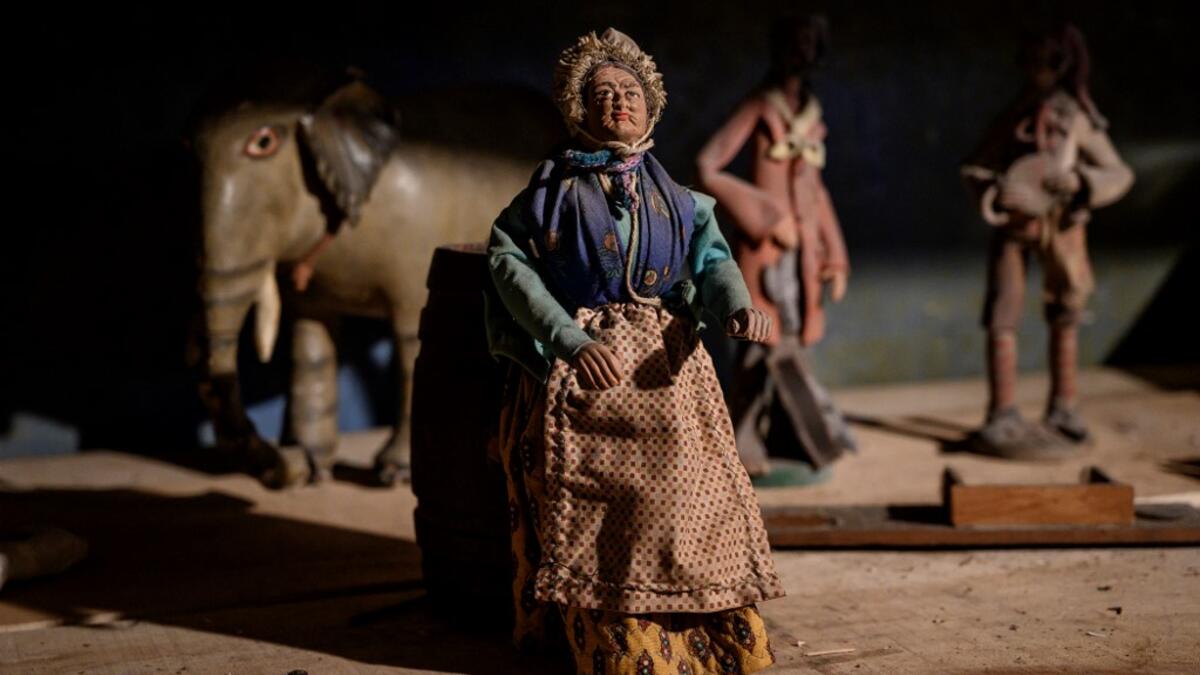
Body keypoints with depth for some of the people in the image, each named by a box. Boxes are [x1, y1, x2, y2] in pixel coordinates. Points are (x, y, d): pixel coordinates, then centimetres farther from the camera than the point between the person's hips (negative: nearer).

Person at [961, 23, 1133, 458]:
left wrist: (1079, 181, -23)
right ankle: (1003, 418, 0)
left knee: (1065, 317, 10)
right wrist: (995, 193, -18)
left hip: (1063, 228, 1)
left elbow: (1119, 174, -5)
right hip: (1015, 226, -1)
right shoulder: (1014, 115, -4)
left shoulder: (1079, 117, -6)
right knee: (1002, 319, -5)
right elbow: (977, 167, 2)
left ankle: (1062, 410, 24)